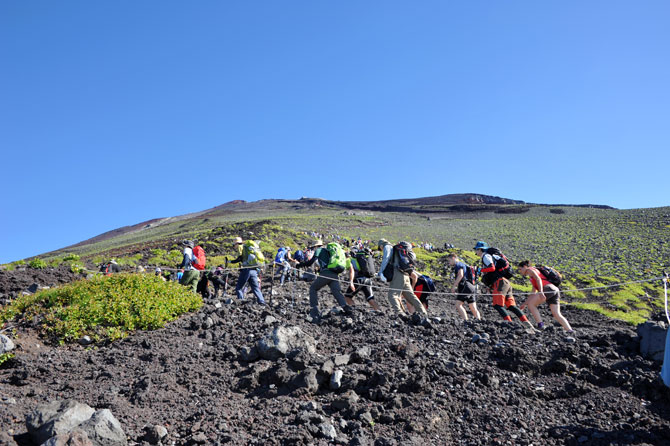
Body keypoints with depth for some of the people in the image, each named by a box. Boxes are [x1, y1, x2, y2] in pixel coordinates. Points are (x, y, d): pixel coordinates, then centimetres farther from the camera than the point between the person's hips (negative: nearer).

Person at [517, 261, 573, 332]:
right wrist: (525, 303, 41)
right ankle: (570, 330, -12)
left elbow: (538, 279, -10)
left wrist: (541, 292, -24)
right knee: (557, 315, 1)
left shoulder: (530, 270, 11)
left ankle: (540, 325, -8)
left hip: (548, 288, -9)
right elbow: (533, 294, 39)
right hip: (555, 290, 9)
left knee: (530, 304, -2)